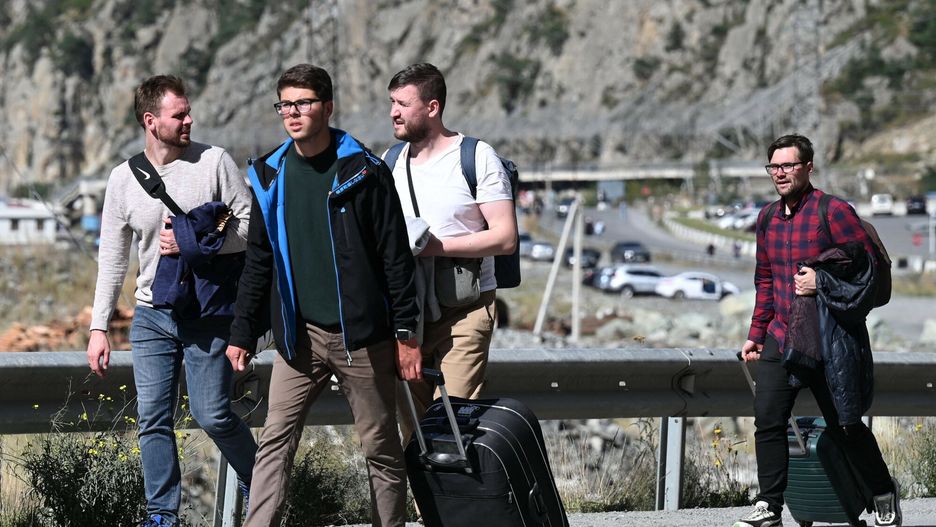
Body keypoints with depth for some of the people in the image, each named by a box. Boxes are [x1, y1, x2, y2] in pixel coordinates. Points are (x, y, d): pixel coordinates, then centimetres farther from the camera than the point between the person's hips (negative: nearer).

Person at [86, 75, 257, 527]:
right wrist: (99, 327, 4)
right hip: (151, 316, 3)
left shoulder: (215, 162, -4)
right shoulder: (123, 179, 3)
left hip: (208, 315, -3)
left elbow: (250, 226, -5)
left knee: (213, 415, -6)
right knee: (153, 419, 2)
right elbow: (112, 257, 8)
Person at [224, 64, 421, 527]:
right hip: (299, 336, 3)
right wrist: (242, 333, 10)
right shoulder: (270, 176, 8)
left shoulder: (363, 171, -4)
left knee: (381, 449, 4)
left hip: (362, 335, -3)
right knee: (275, 442, -5)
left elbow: (395, 256, -3)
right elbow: (258, 263, 14)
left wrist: (406, 332, -7)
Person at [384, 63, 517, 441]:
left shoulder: (477, 158, -4)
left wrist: (436, 246, -18)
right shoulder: (389, 163, 13)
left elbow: (505, 238, -10)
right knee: (408, 422, 2)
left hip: (464, 312, -5)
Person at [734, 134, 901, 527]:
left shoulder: (833, 211, -12)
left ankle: (884, 494, 21)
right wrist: (757, 334, 21)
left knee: (844, 427, 1)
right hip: (781, 339, 6)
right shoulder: (768, 218, 10)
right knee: (768, 420, -3)